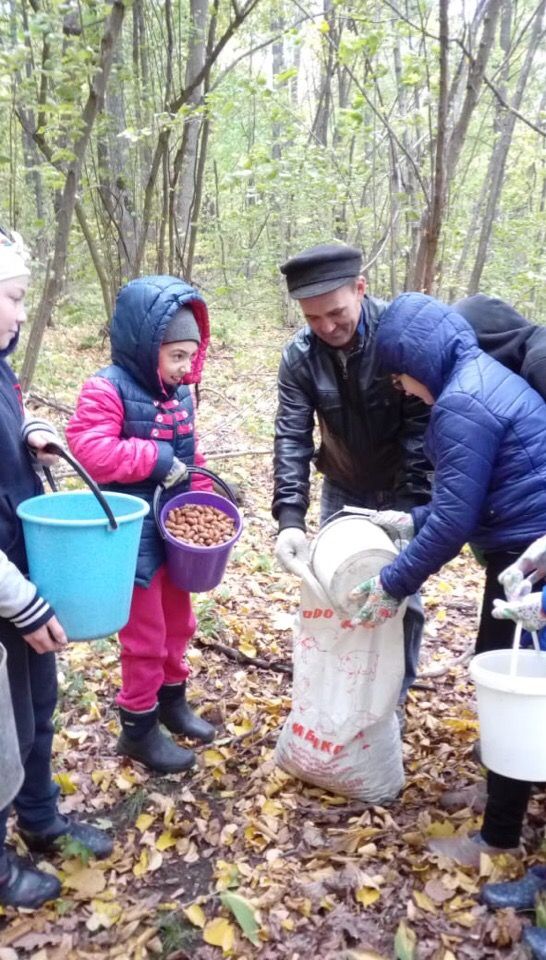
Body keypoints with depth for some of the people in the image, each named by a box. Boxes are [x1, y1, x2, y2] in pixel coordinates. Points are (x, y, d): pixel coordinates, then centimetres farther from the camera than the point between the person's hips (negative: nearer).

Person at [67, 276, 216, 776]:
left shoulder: (179, 391, 5)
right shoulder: (107, 389, -17)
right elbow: (89, 449, -28)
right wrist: (156, 459, -24)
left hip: (177, 530, 7)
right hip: (135, 536, -7)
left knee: (179, 622, 21)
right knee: (145, 634, 5)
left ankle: (172, 699, 42)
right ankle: (139, 728, 24)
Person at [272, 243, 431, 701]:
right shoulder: (299, 355, -14)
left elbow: (423, 424, -23)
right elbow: (291, 437, -18)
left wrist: (412, 504, -30)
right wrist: (290, 517, -30)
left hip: (403, 489, -3)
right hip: (344, 488, 3)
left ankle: (393, 696, 20)